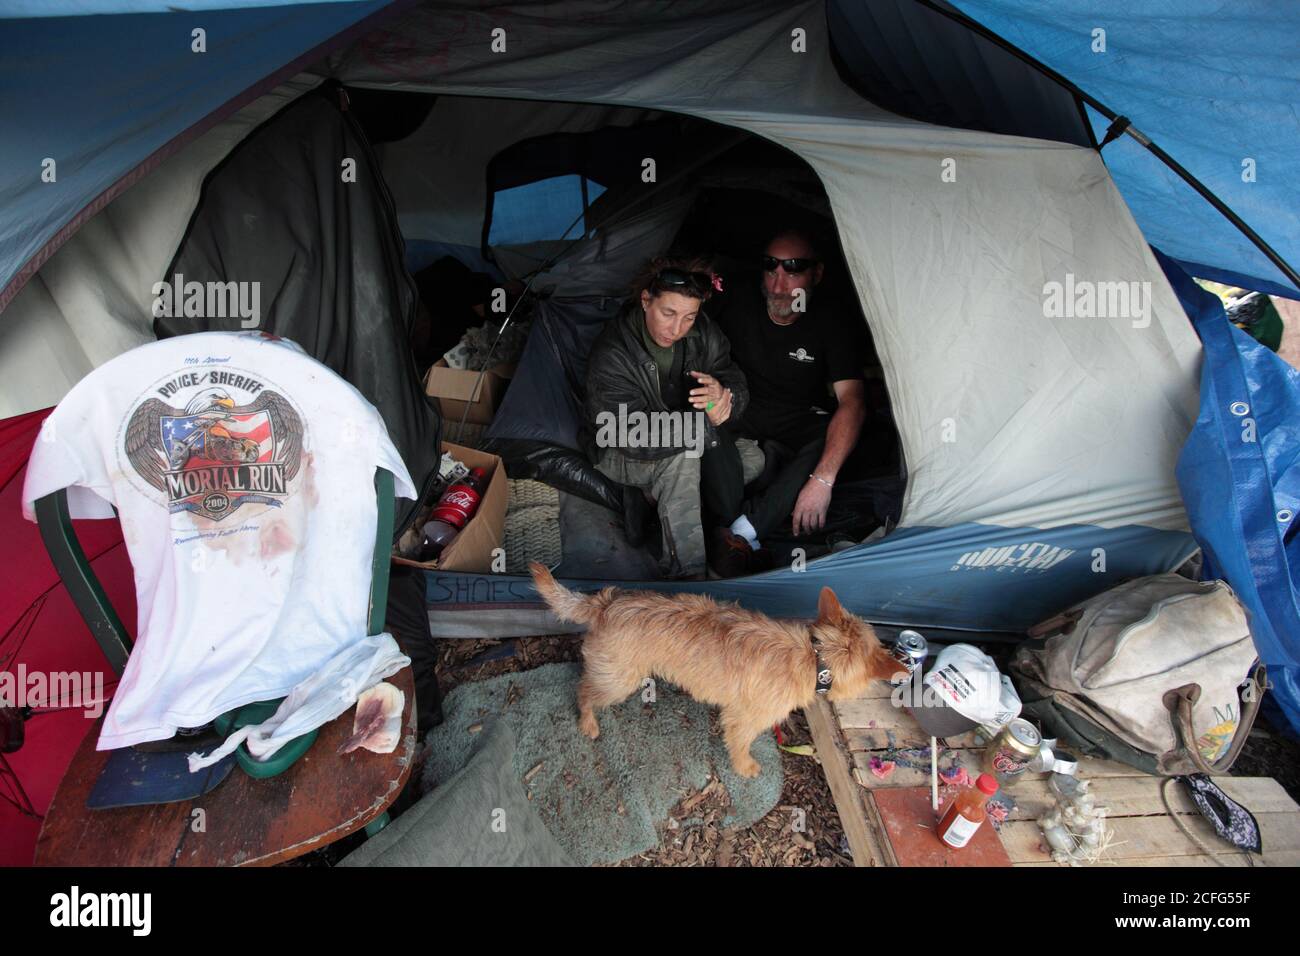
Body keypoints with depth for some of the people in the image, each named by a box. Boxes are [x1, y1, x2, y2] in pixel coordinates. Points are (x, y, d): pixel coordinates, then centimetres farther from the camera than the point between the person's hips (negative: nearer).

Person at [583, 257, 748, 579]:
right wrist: (706, 421, -33)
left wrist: (724, 394, -34)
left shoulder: (702, 333, -12)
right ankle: (687, 571, -30)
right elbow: (633, 439, -34)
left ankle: (650, 493, -5)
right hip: (622, 456, -6)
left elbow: (737, 385, -7)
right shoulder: (611, 356, -28)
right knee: (681, 457, -36)